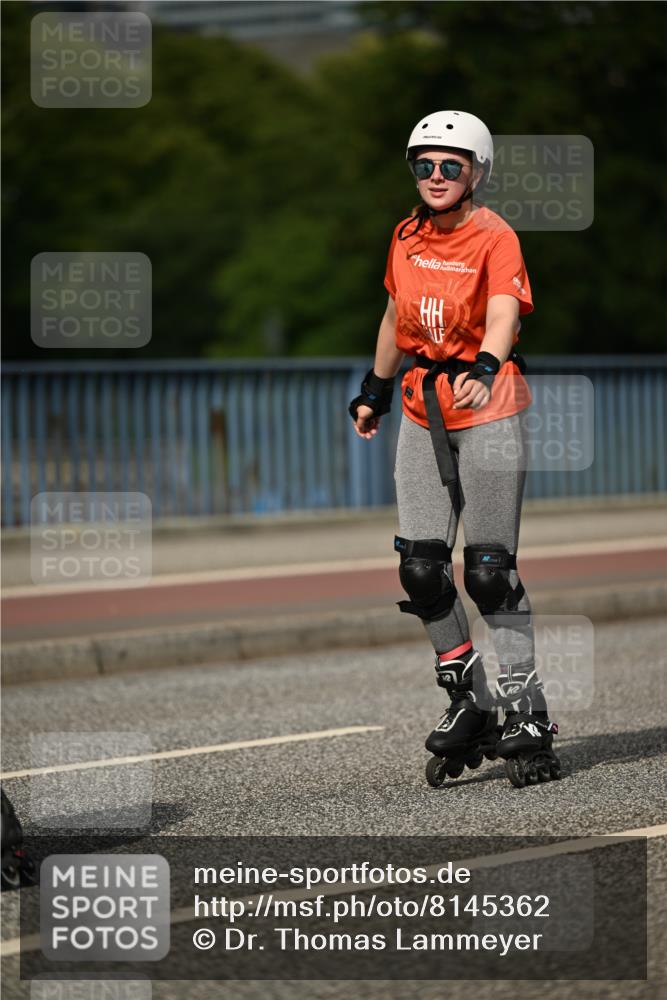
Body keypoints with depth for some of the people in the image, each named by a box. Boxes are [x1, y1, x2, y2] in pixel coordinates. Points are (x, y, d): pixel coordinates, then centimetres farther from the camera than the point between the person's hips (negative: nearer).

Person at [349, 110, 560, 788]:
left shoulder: (495, 238, -12)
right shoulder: (407, 237, 7)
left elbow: (502, 316, -29)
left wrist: (483, 369, -48)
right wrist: (375, 388, 29)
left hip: (488, 407, -6)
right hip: (423, 408, 6)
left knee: (489, 570, -8)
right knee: (421, 568, 0)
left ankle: (525, 714, -1)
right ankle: (468, 702, 13)